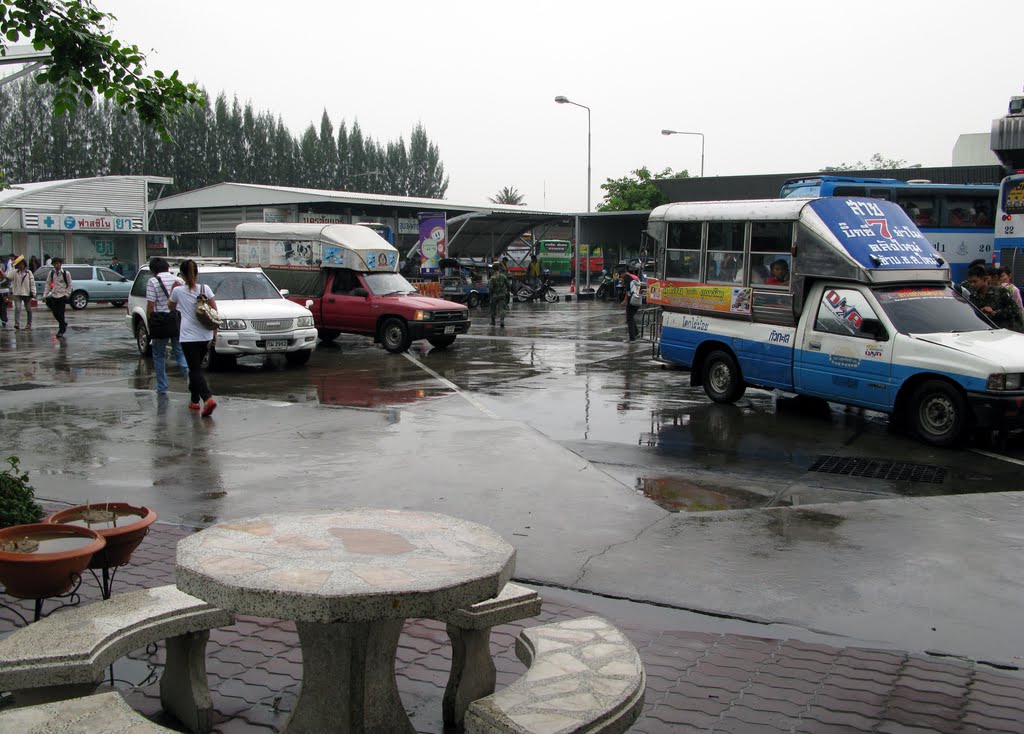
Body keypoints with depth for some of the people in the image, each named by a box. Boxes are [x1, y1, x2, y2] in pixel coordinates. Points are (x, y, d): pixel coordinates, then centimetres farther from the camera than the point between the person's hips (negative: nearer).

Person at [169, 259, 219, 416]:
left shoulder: (178, 291, -5)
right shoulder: (205, 288, 0)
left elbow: (171, 307, 15)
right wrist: (215, 331, 11)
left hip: (188, 337, -4)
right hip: (205, 335, 4)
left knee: (196, 370, -5)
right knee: (196, 367, 21)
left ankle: (208, 398, -25)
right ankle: (195, 400, 27)